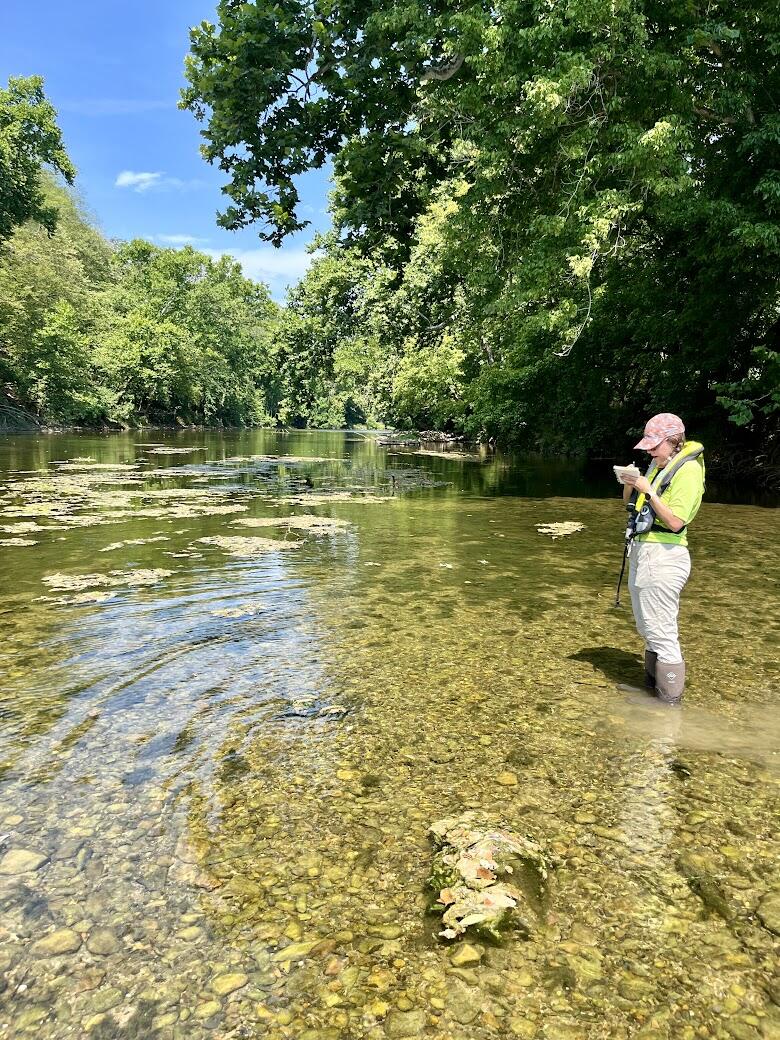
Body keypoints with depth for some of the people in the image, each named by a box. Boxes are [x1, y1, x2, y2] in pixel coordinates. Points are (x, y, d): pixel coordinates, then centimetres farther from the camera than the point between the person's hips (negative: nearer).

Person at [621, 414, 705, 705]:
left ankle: (670, 700, 7)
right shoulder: (659, 466, 13)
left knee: (661, 631, -4)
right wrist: (630, 484, -1)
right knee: (647, 627, 18)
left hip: (664, 556, -9)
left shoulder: (687, 471, -13)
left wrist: (648, 491, -21)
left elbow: (676, 522, -21)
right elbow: (630, 502, 19)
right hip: (642, 550, 9)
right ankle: (653, 683, 32)